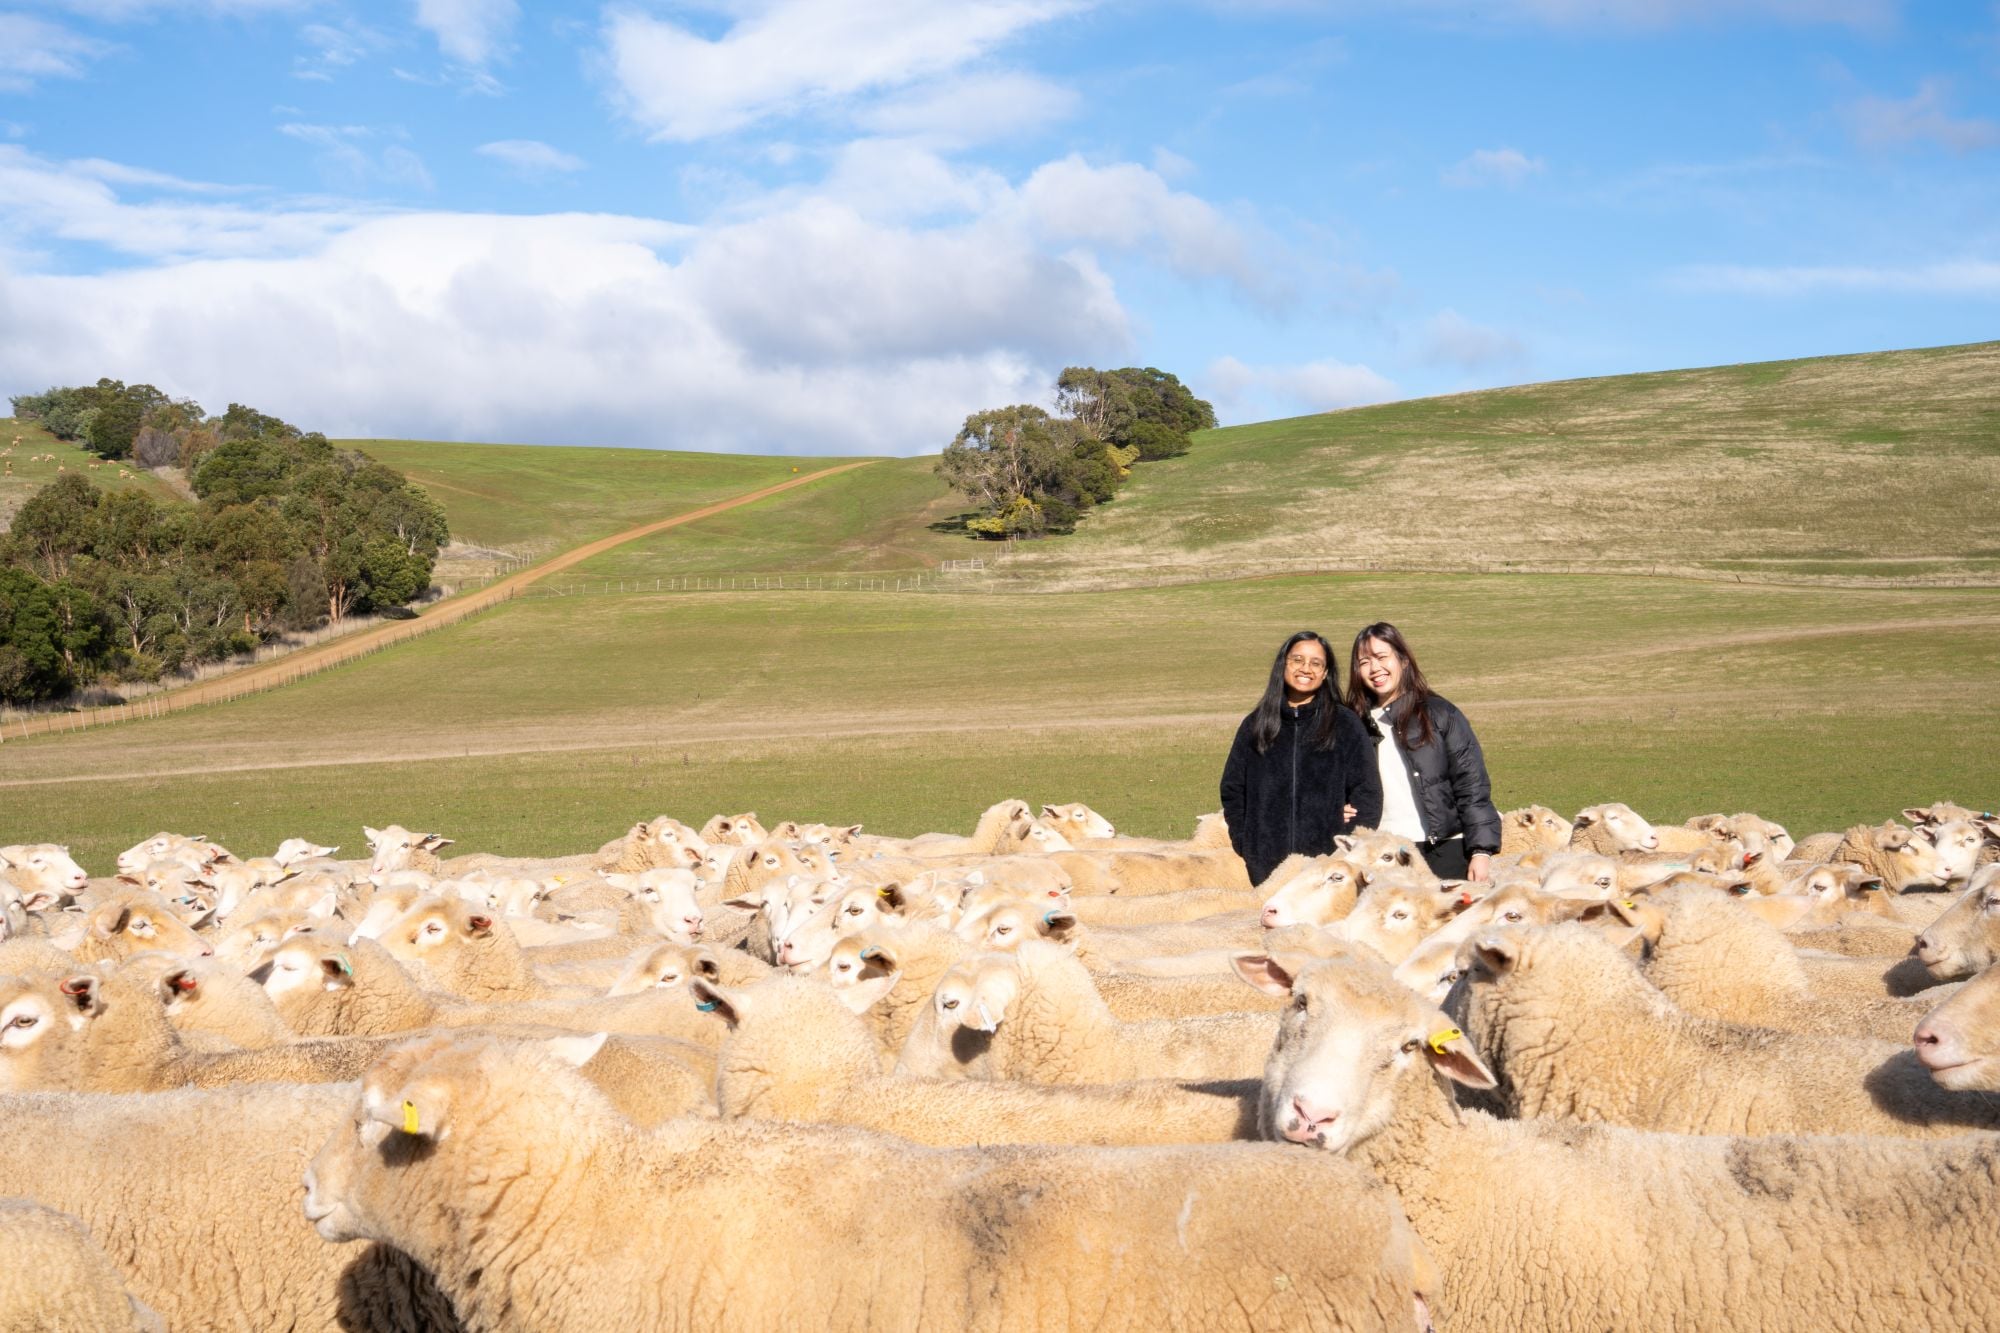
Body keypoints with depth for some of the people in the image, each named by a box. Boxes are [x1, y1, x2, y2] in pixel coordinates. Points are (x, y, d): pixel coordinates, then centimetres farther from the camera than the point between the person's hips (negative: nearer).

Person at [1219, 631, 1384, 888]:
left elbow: (1367, 794, 3)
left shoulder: (1347, 726, 5)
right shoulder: (1255, 726, 12)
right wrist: (1245, 845, 3)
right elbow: (1232, 792, 14)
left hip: (1329, 864, -2)